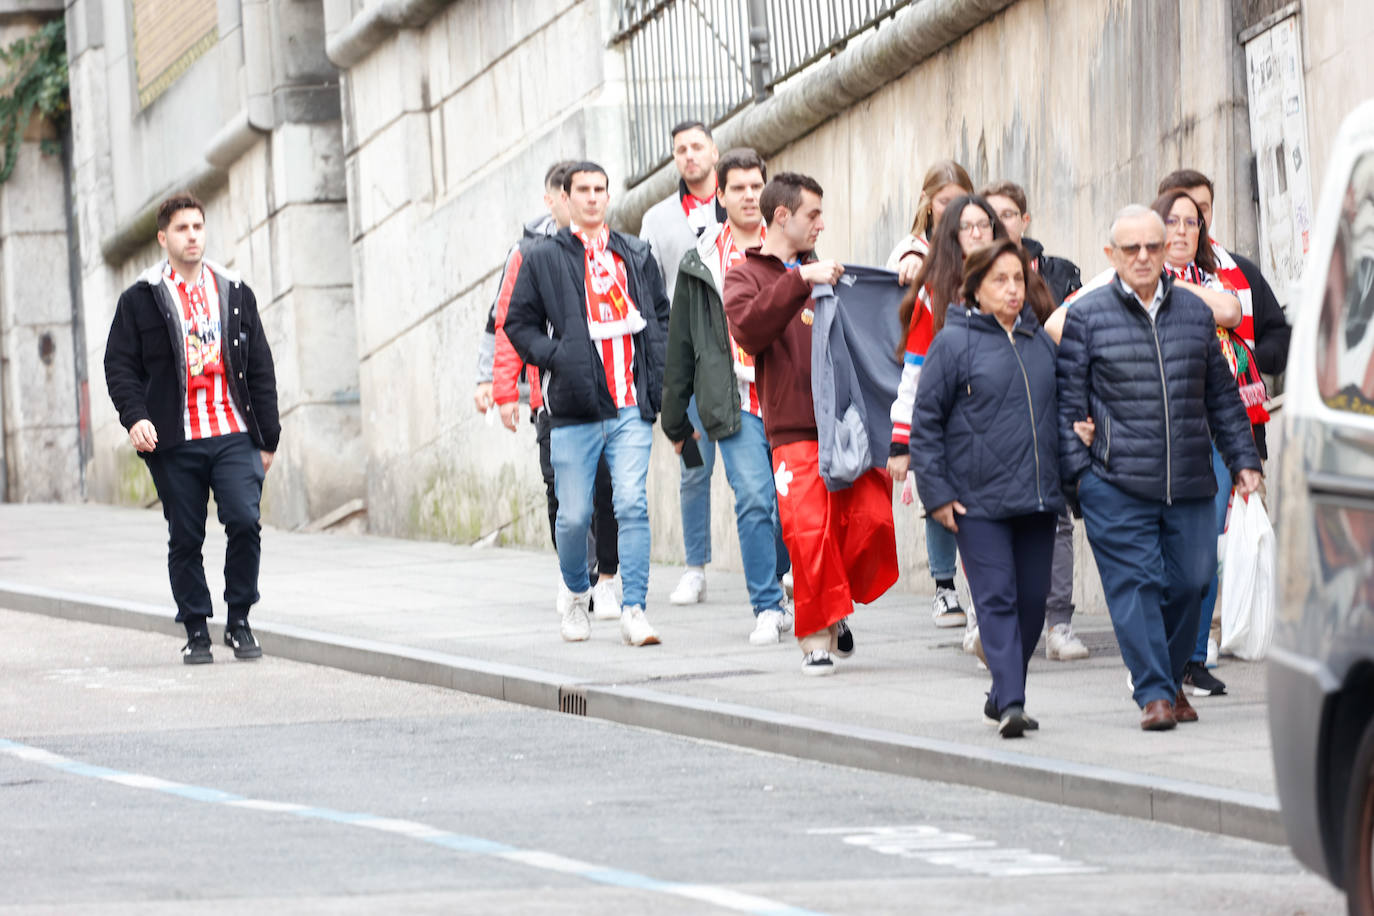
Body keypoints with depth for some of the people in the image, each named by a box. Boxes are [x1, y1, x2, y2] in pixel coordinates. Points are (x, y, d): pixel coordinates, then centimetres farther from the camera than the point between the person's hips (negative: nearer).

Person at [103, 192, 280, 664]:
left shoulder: (236, 293, 14)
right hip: (175, 441, -1)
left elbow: (261, 368, 16)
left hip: (234, 435, 1)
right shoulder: (140, 300, 6)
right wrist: (134, 415, -15)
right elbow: (119, 365, 2)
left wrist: (267, 435, 12)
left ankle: (238, 621, 1)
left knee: (245, 521, -14)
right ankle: (196, 632, 13)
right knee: (185, 538, 2)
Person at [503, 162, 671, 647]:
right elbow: (518, 323, 7)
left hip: (631, 407, 1)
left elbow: (660, 317, 19)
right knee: (574, 515, 2)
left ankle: (633, 609, -8)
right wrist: (555, 357, -10)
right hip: (574, 410, -1)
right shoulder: (543, 260, 5)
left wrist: (660, 382, 7)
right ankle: (575, 590, 29)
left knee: (633, 505, -10)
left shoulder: (636, 256, 14)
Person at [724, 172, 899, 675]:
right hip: (795, 430, -4)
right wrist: (800, 280, -21)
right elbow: (749, 329, -14)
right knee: (810, 534, -12)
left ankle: (837, 609, 14)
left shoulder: (824, 273, 23)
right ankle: (816, 638, 1)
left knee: (873, 519, -10)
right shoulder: (746, 276, 8)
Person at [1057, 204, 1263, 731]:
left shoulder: (1196, 313, 13)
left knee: (1190, 582, 5)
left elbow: (1221, 396, 20)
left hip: (1189, 482, 4)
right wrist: (1075, 470, -6)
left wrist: (1242, 459, 16)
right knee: (1134, 584, -8)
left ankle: (1173, 681, 23)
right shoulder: (1086, 317, 2)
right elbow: (1069, 402, 1)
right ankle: (1154, 693, -5)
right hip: (1116, 485, -4)